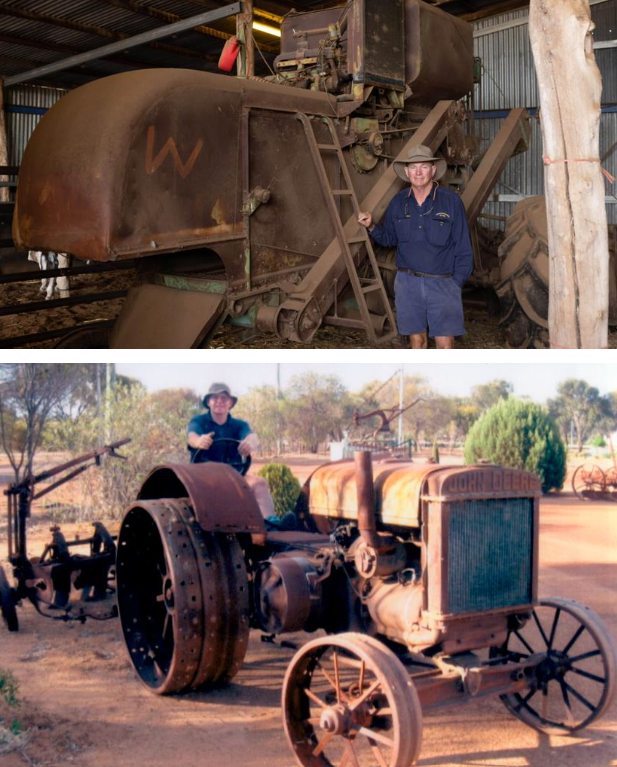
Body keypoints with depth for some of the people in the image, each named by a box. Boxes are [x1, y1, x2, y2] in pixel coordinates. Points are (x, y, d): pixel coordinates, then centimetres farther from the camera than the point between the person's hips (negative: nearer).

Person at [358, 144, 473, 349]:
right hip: (408, 283, 3)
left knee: (445, 344, -6)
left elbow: (463, 249, -2)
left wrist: (456, 284, -5)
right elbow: (389, 239, 16)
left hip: (442, 283, -3)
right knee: (416, 339, 9)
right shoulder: (398, 202, 4)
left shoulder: (451, 201, -5)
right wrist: (371, 226, -3)